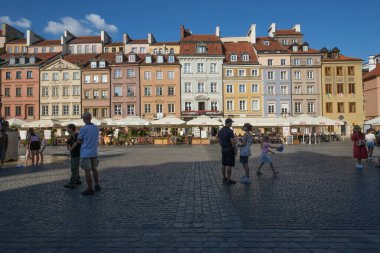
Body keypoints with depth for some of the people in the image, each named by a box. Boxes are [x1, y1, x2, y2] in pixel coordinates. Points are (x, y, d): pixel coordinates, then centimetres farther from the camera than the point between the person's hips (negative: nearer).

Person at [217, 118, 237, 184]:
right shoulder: (230, 131, -19)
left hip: (223, 150, 8)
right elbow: (233, 142, -21)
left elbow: (218, 140, 13)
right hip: (230, 150, -8)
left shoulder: (220, 131, 5)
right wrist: (235, 150, -11)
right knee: (229, 165, -1)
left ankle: (224, 178, 21)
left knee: (224, 164, 12)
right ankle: (228, 180, 4)